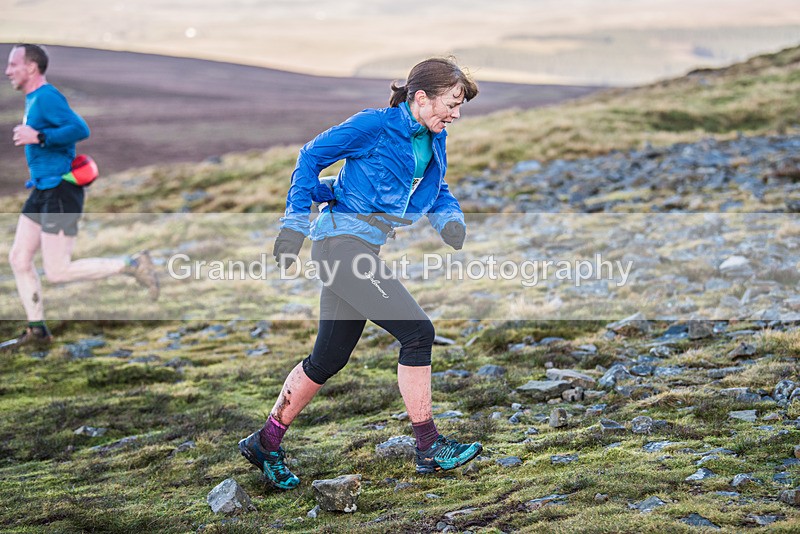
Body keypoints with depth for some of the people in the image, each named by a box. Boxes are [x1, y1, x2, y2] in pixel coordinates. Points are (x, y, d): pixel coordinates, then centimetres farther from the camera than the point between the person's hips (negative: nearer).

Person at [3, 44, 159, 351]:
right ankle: (37, 330, 15)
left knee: (57, 272, -9)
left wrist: (39, 138, -26)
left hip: (60, 192, -10)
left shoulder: (47, 98, -15)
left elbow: (80, 129, -27)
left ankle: (132, 266, 0)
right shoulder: (33, 99, 16)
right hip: (42, 191, 10)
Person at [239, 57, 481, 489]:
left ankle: (265, 444, 25)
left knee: (328, 358, 13)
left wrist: (450, 218, 3)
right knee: (417, 332, -15)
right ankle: (429, 448, -7)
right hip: (343, 240, -9)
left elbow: (437, 191, 26)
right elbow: (311, 157, -5)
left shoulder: (434, 141, 11)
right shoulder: (374, 125, -12)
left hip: (364, 251, 9)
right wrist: (295, 222, -8)